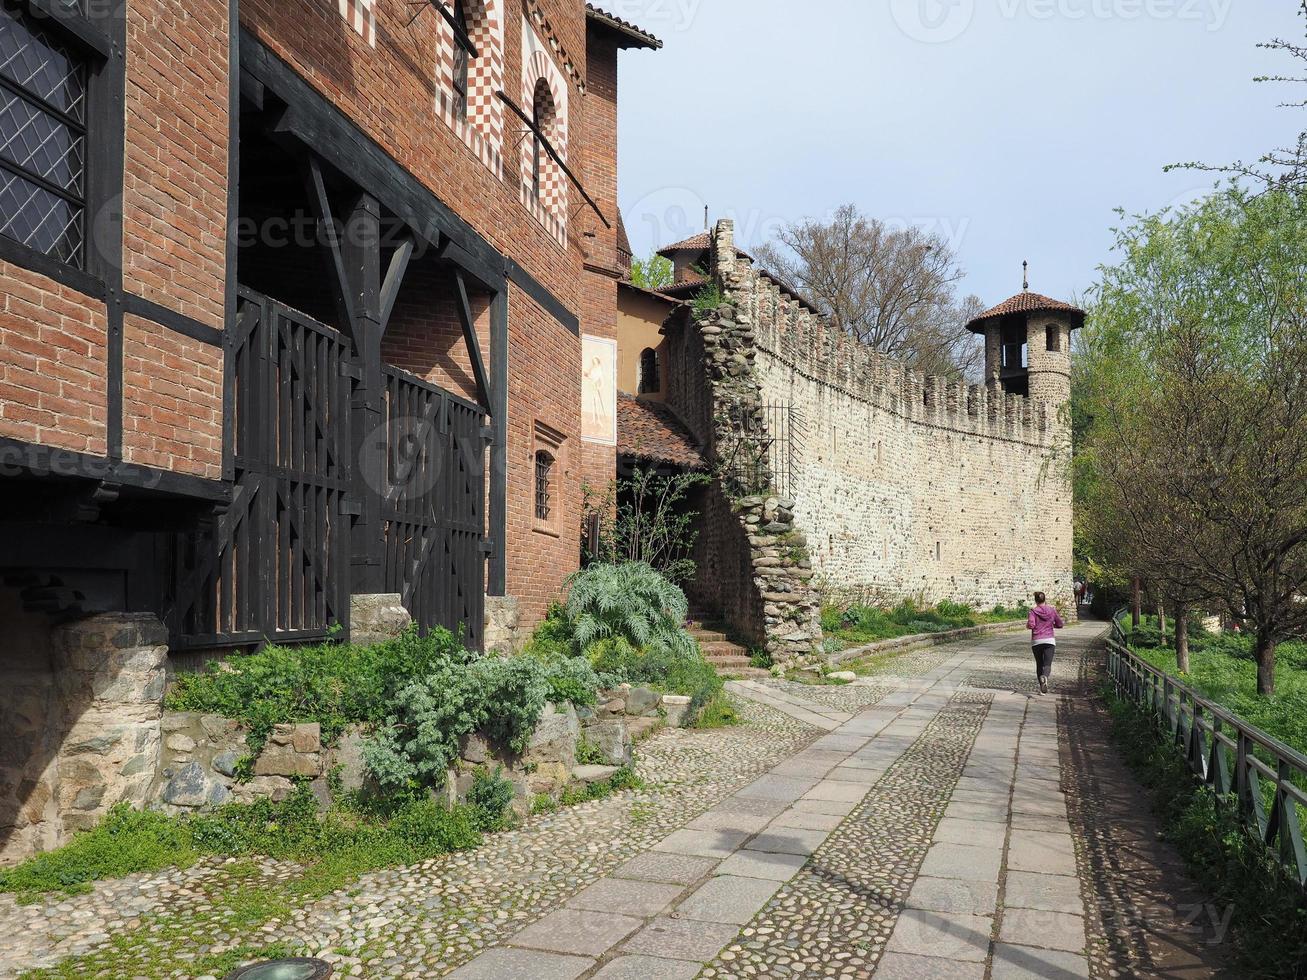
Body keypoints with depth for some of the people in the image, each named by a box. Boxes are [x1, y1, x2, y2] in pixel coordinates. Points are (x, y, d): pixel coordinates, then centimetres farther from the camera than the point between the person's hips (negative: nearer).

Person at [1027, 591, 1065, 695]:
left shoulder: (1033, 611, -4)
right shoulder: (1052, 610, 4)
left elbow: (1030, 625, -18)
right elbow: (1060, 625, 8)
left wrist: (1027, 625, 4)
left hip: (1036, 641, 0)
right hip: (1049, 640, 0)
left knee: (1039, 665, 12)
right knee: (1047, 664, -6)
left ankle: (1042, 689, 12)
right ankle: (1044, 677, -39)